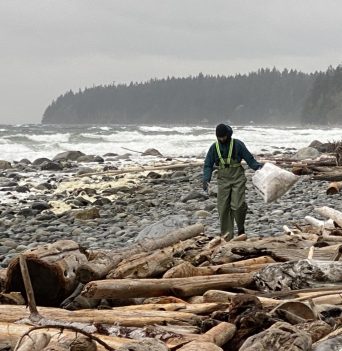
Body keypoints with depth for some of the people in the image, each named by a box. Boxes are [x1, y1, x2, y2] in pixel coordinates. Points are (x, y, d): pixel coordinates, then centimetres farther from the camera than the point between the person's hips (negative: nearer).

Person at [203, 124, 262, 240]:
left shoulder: (237, 144, -2)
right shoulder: (214, 147, 6)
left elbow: (249, 159, 2)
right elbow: (208, 165, 9)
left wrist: (259, 166, -13)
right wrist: (206, 179, -5)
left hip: (238, 178, -3)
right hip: (223, 180, 3)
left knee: (238, 205, -14)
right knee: (223, 208, -2)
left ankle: (241, 228, 11)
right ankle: (227, 235, 6)